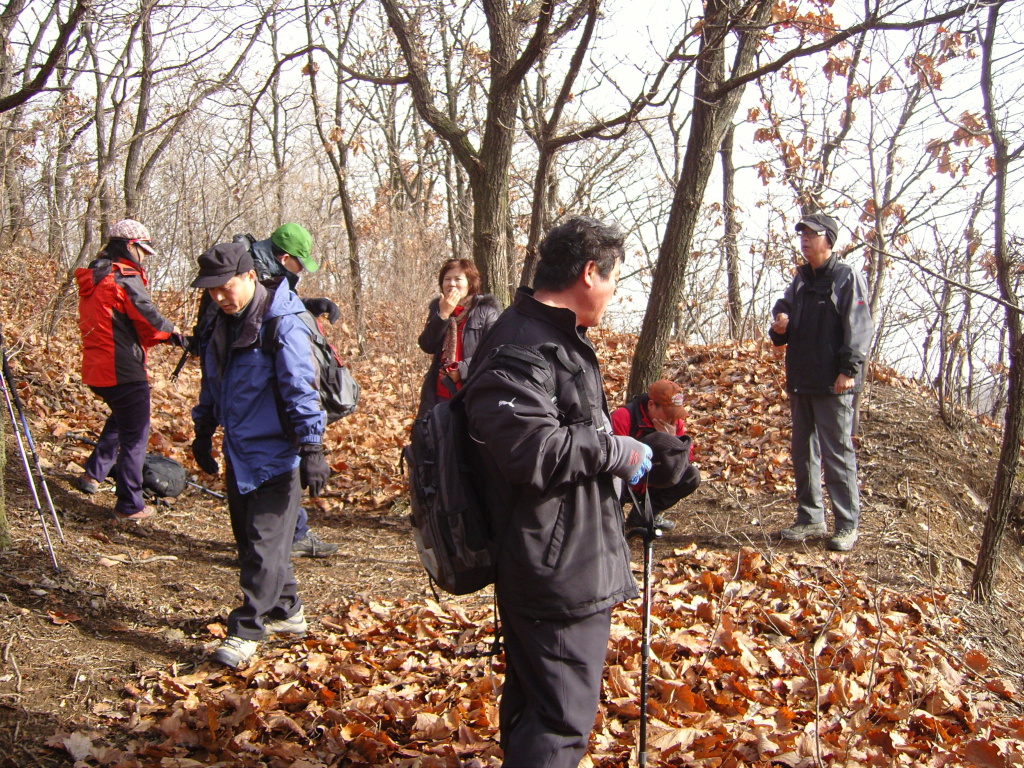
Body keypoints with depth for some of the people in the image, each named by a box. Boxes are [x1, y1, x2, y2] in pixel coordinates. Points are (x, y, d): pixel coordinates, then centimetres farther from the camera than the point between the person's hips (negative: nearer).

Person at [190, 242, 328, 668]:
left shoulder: (282, 324, -16)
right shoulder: (220, 324, 8)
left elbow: (301, 390, -19)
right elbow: (211, 385, 20)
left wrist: (312, 449, -21)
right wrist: (203, 434, 24)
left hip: (274, 454, -8)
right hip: (237, 453, 9)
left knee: (265, 544, -3)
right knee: (249, 538, 16)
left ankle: (247, 630, 5)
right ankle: (286, 611, 31)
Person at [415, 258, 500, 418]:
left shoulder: (486, 310, -3)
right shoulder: (438, 308, 13)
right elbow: (427, 346, 1)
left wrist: (462, 369, -18)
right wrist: (443, 315, -9)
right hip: (439, 396, 5)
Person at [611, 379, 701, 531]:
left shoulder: (674, 422, -1)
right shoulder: (623, 417, -23)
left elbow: (687, 459, -2)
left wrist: (673, 439, -20)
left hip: (649, 483, 7)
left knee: (692, 476, -9)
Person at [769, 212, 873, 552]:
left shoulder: (847, 278, -4)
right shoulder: (800, 280, 17)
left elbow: (859, 327, -11)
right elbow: (783, 312, 25)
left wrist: (849, 369, -19)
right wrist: (780, 328, 0)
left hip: (832, 383, -7)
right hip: (800, 380, 7)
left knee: (838, 452, -4)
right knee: (804, 450, 11)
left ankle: (847, 524, 3)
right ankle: (810, 518, 21)